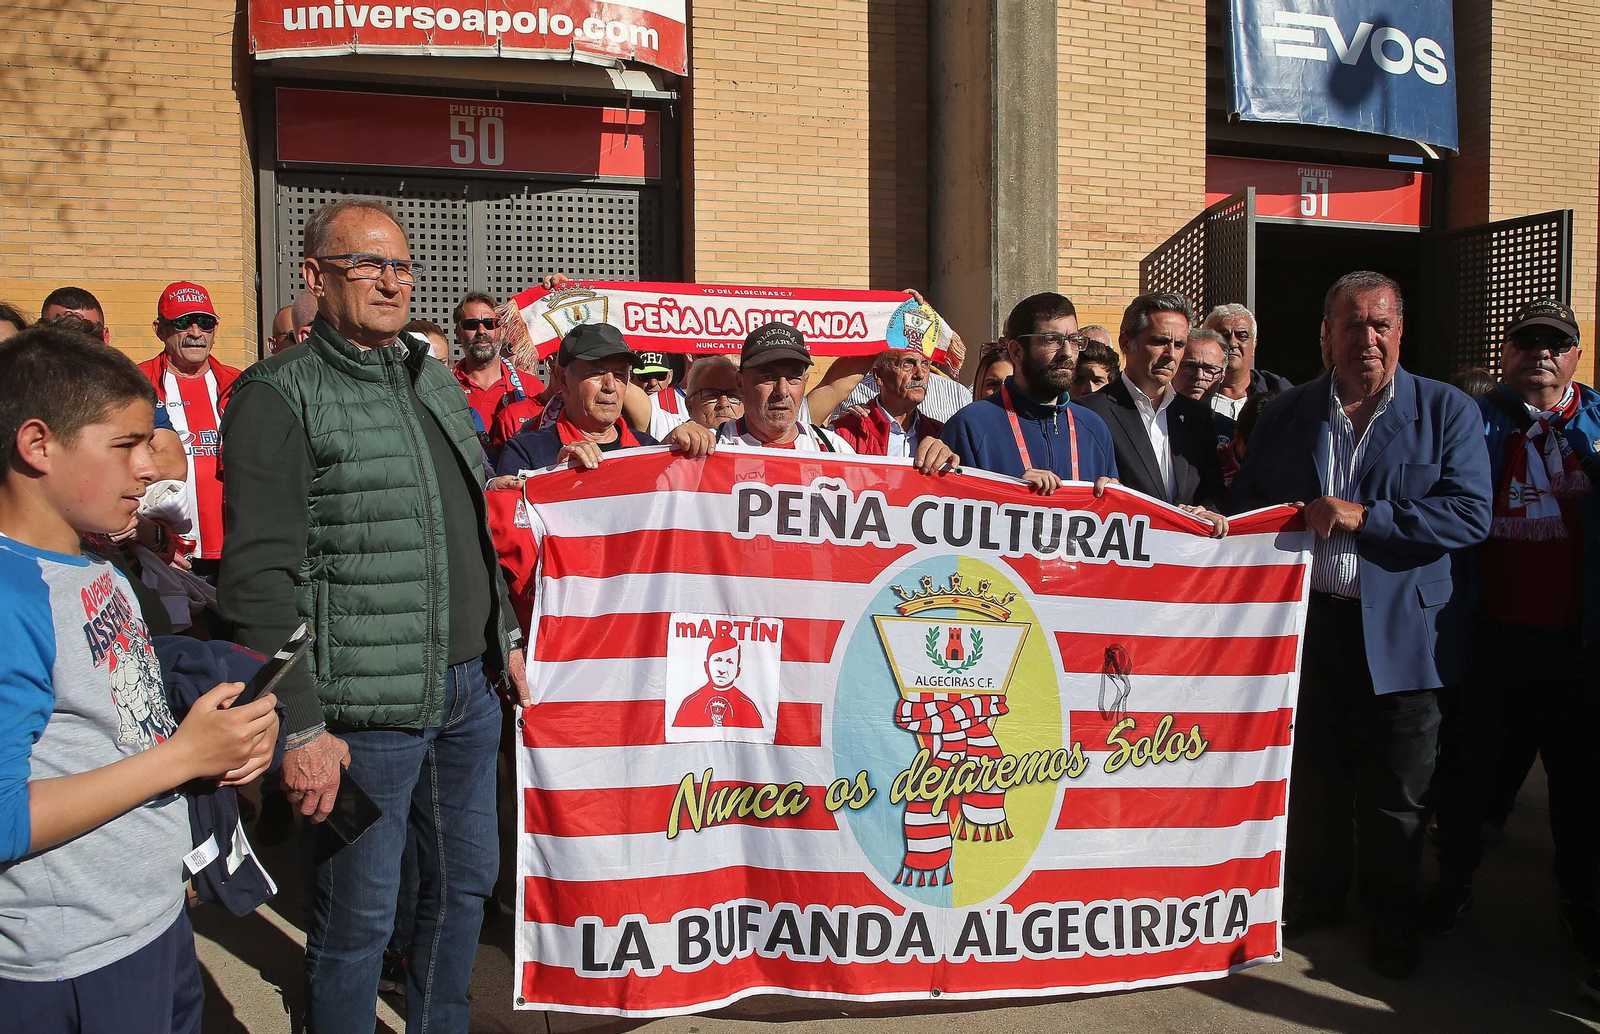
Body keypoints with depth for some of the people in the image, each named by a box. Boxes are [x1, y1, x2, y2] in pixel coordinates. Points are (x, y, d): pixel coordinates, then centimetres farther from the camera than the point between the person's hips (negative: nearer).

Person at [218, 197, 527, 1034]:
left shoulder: (432, 378, 14)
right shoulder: (278, 394, -10)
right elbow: (259, 578, -15)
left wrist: (506, 641, 19)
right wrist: (299, 726, -18)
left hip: (468, 686, 8)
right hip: (364, 709, -7)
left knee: (465, 881, 19)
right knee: (358, 918, 4)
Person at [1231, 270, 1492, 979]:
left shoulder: (1447, 411, -1)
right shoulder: (1285, 413, 7)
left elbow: (1470, 515, -10)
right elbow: (1246, 505, 13)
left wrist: (1364, 516, -18)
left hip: (1399, 628, -2)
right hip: (1304, 620, 2)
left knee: (1395, 792, 9)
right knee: (1312, 775, 15)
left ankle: (1393, 920, 30)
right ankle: (1315, 897, 35)